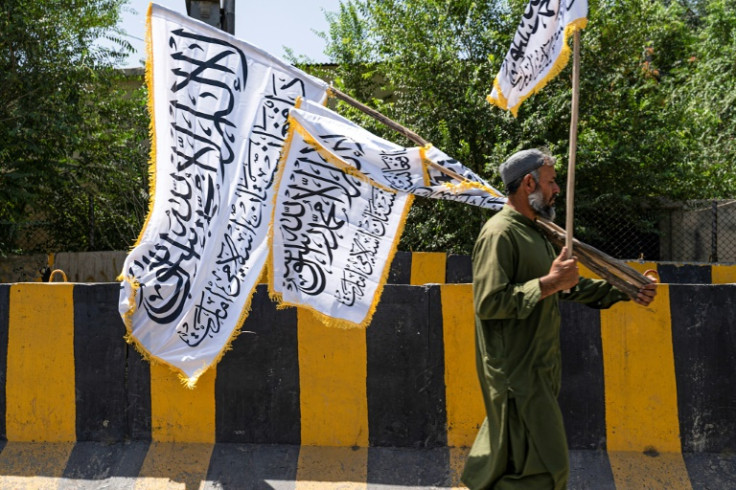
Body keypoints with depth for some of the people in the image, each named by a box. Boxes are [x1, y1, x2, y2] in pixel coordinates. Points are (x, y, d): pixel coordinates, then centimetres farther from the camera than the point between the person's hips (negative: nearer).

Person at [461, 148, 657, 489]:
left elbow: (568, 286, 24)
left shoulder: (534, 232, 18)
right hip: (516, 372, -10)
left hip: (539, 368, 10)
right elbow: (489, 303, -24)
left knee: (510, 460, 16)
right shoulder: (499, 234, -16)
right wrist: (549, 283, -22)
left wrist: (624, 292, 17)